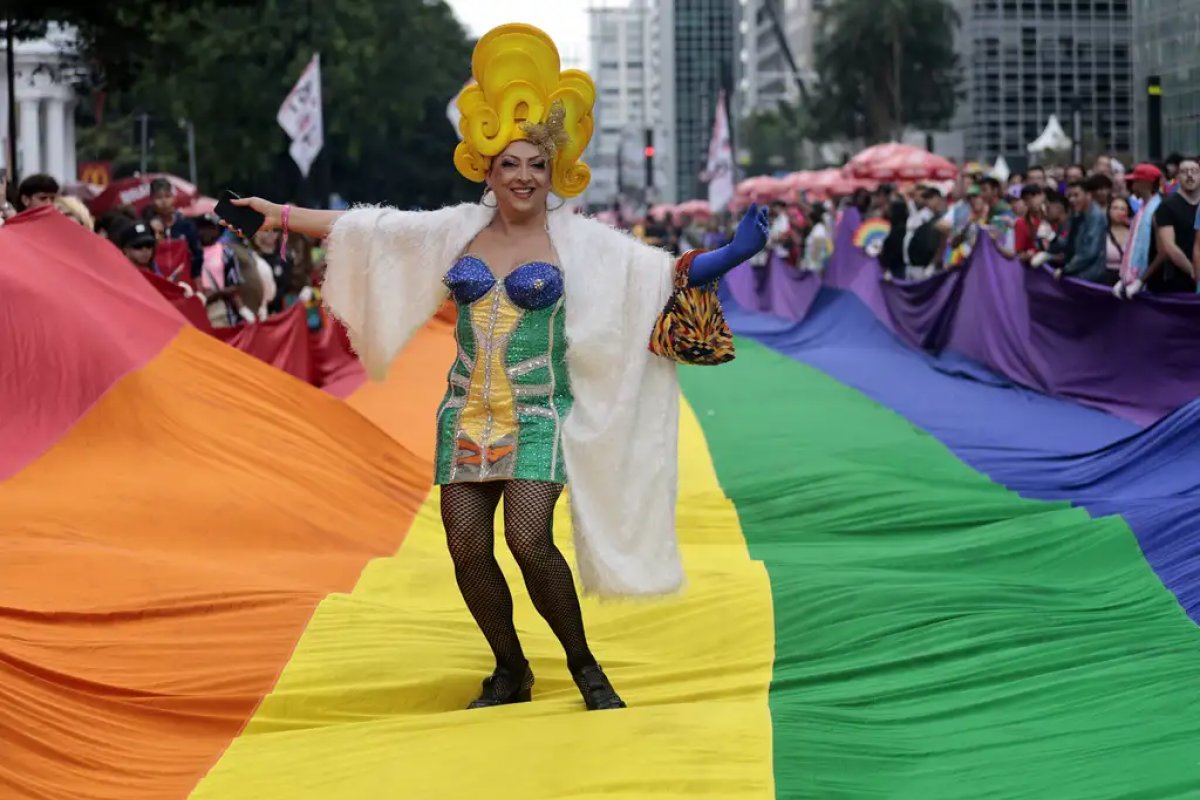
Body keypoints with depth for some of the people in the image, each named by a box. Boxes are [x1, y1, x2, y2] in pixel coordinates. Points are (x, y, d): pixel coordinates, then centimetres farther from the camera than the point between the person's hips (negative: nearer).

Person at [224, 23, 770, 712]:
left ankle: (585, 667, -1)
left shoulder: (579, 239, 1)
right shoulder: (460, 229, 8)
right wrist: (282, 214, 9)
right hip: (467, 413, 4)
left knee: (530, 540, -19)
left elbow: (662, 273, -4)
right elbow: (368, 229, 11)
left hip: (538, 414, -4)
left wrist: (728, 256, -19)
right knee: (468, 550, -3)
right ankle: (511, 672, 17)